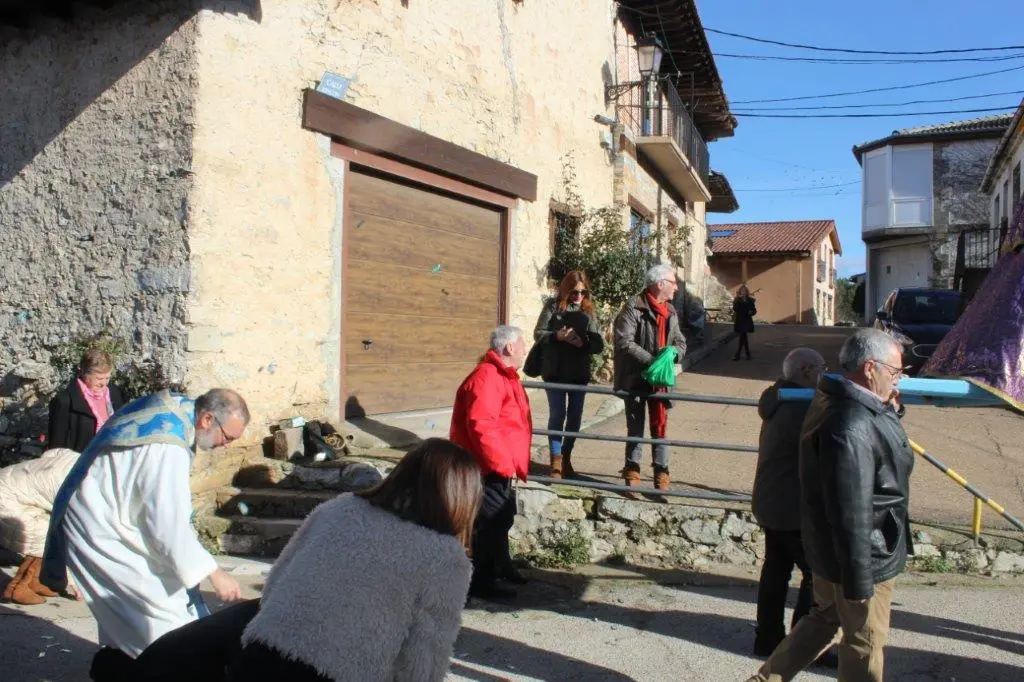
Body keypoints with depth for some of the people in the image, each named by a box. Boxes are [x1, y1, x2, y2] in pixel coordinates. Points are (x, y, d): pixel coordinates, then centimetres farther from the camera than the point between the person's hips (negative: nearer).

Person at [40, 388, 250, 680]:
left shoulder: (173, 407, -3)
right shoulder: (167, 448, -32)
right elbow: (171, 525, -29)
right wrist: (214, 574, -21)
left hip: (106, 519, 10)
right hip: (99, 532, -10)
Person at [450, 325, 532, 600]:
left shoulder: (503, 376, 14)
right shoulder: (487, 377, -22)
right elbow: (480, 426, -32)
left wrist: (509, 462, 20)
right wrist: (503, 464, -28)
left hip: (499, 465, 11)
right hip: (488, 468, -11)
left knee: (502, 517, 22)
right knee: (491, 521, -4)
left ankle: (501, 566, 39)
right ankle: (482, 582, 7)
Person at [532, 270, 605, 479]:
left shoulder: (588, 311, 4)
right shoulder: (553, 305, -2)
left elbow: (599, 344, 2)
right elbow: (538, 333, -3)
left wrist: (583, 343, -19)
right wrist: (557, 336, -21)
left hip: (579, 373, 3)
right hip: (554, 371, -3)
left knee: (575, 416, 9)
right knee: (557, 414, -2)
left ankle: (566, 457, 25)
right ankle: (556, 460, 7)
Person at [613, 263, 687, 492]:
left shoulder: (670, 312, 9)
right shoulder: (634, 307, -12)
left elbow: (680, 342, 14)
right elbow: (624, 342, -20)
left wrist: (672, 354, -10)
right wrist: (651, 360, -24)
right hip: (636, 379, -4)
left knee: (660, 425, 6)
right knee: (635, 426, 9)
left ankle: (661, 472, 17)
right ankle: (632, 469, 22)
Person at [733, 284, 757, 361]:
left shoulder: (750, 300, 2)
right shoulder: (737, 300, 0)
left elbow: (754, 311, 5)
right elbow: (735, 309, -15)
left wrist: (751, 312, -18)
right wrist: (737, 300, -25)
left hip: (747, 322, -1)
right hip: (739, 321, 1)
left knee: (742, 338, -5)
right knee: (744, 338, 7)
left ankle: (737, 355, -3)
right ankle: (748, 354, 19)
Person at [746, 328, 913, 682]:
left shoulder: (835, 401, 1)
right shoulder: (851, 427, -31)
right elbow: (851, 513, -30)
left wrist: (890, 411, 3)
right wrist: (859, 581, -24)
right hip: (864, 557, -10)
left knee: (825, 617, 26)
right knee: (865, 641, 12)